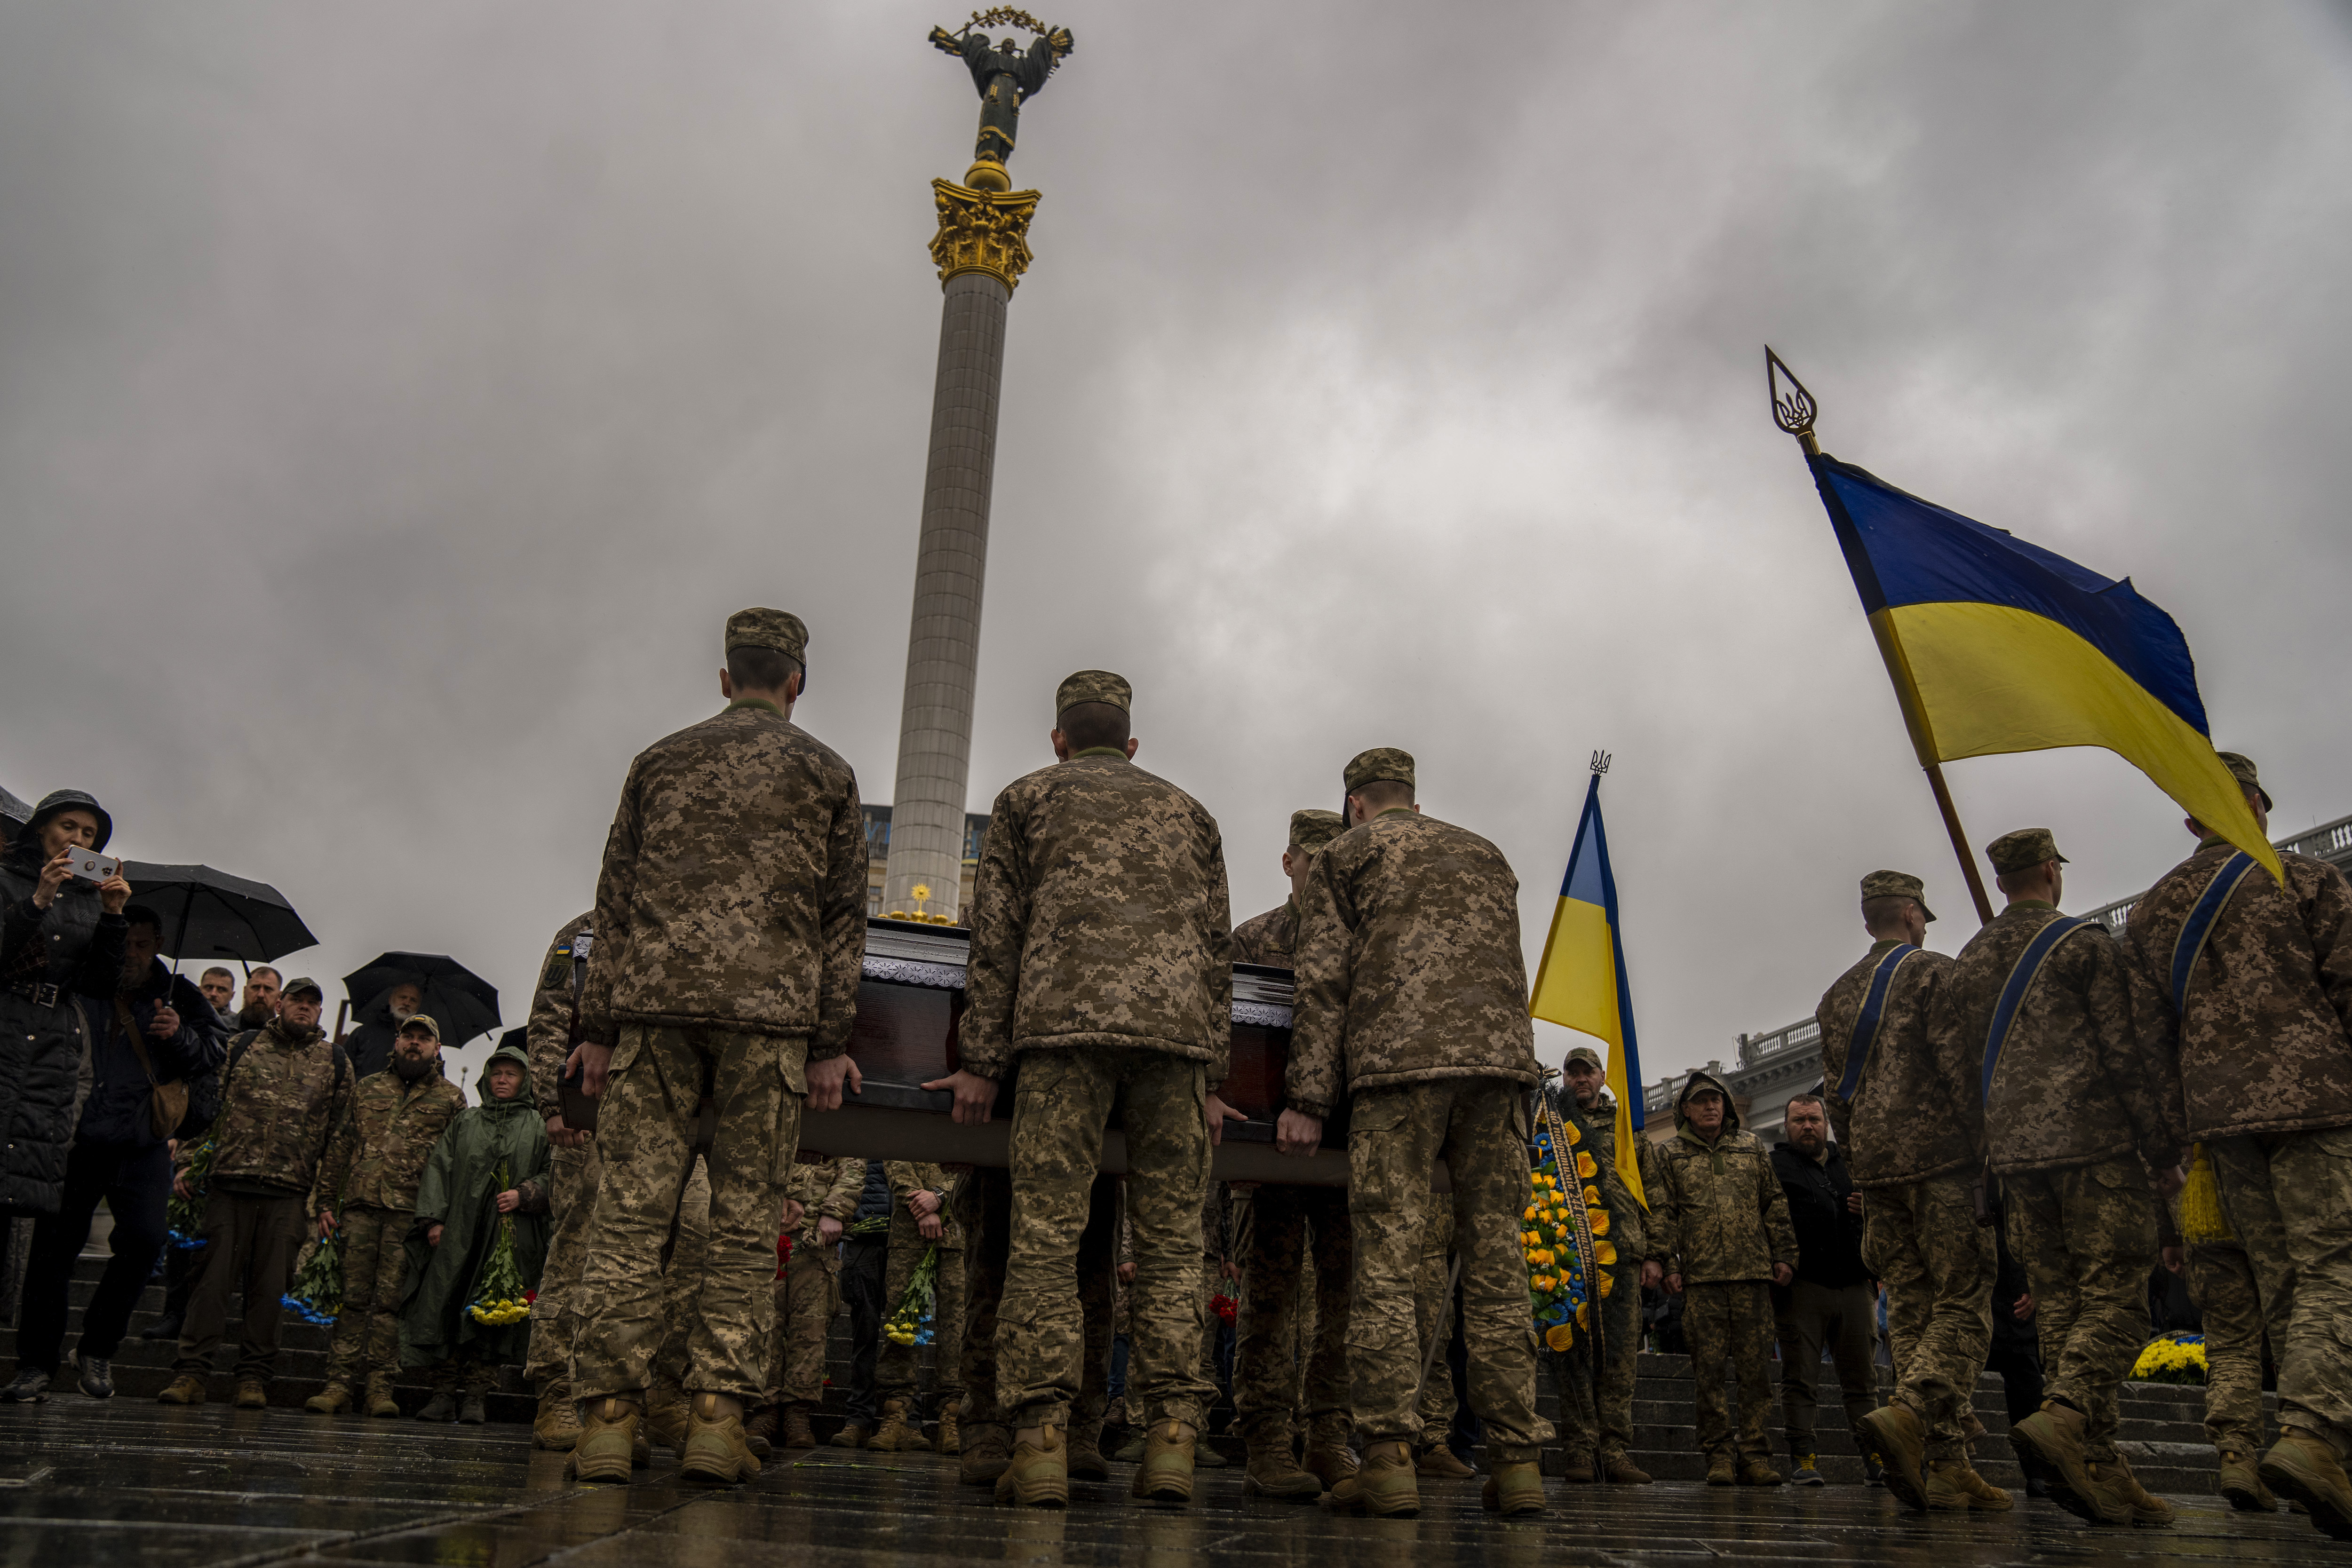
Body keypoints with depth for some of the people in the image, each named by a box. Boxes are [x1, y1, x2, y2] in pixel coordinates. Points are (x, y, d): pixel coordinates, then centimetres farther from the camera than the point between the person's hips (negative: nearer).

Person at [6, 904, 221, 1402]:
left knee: (144, 1239, -13)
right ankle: (35, 1365, 13)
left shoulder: (179, 997, 10)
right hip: (77, 1138, 0)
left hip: (141, 1144, 0)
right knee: (54, 1244, 0)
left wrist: (180, 1036, -17)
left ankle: (96, 1351, 7)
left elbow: (212, 1052, 3)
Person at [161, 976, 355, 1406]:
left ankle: (253, 1377, 9)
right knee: (213, 1278, -1)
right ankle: (191, 1373, 5)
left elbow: (341, 1134, 11)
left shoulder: (336, 1062, 12)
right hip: (229, 1184, 0)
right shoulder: (241, 1049, 13)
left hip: (290, 1194, 0)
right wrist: (186, 1162, 0)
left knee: (269, 1286, 2)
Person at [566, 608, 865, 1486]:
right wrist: (833, 1042, 5)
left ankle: (608, 1415, -2)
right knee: (746, 1222, 1)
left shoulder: (661, 761, 16)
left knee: (631, 1212, 1)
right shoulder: (826, 773, 11)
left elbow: (615, 900, 11)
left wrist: (598, 1026, 12)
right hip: (770, 1011, -1)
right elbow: (842, 915, 5)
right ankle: (717, 1417, -4)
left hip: (656, 1001, 2)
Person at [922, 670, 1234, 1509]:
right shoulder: (1187, 812, 28)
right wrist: (1210, 1077, 16)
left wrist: (983, 1063, 7)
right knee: (1170, 1237, 2)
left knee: (1046, 1232, -5)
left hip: (1067, 1021, -2)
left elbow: (996, 935, 9)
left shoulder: (1027, 798, 20)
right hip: (1177, 1029, 3)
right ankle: (1171, 1437, -5)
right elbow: (1217, 950, 18)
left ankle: (1041, 1440, -12)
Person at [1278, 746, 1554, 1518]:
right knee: (1495, 1257, 2)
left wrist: (1308, 1098, 1)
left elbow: (1324, 979, 4)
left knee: (1386, 1257, -6)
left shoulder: (1347, 852, 15)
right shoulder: (1485, 854, 29)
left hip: (1398, 1058, -4)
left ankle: (1389, 1456, -11)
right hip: (1500, 1054, 4)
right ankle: (1516, 1460, -1)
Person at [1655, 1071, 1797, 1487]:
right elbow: (1663, 1214, 7)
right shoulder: (1671, 1156, 11)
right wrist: (1668, 1264, -2)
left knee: (1755, 1366, 0)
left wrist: (1784, 1255, 5)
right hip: (1700, 1278, -1)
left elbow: (1775, 1205, 13)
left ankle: (1755, 1453, 6)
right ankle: (1719, 1453, 5)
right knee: (1708, 1367, -1)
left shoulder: (1754, 1148, 15)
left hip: (1754, 1272, 1)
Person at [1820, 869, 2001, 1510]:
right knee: (1962, 1305, -6)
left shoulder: (1837, 994, 19)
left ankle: (1944, 1466, 4)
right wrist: (1984, 1146, -8)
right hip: (1941, 1159, -6)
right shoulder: (1933, 972, -2)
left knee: (1909, 1310, 7)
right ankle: (1906, 1414, -27)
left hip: (1875, 1169, 6)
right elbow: (1958, 1066, -13)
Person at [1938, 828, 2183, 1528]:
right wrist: (2164, 1151, -3)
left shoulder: (1968, 961, 15)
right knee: (2115, 1298, -5)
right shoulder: (2085, 945, -2)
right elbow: (2127, 1052, -7)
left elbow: (1954, 1064, 14)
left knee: (2059, 1306, 8)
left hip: (2015, 1155, 6)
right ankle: (2064, 1418, -26)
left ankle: (2096, 1469, 6)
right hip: (2095, 1147, -6)